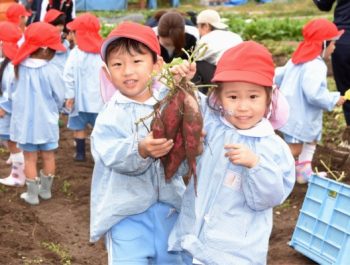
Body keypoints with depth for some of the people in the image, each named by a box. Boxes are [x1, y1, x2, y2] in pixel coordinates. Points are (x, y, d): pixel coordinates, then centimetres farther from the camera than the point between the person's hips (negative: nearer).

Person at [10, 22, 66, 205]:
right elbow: (59, 98, -7)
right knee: (48, 157, 17)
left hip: (25, 121, 2)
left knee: (30, 158, 12)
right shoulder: (51, 70, -18)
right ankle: (45, 190, 29)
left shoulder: (20, 67, -10)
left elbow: (17, 93, 1)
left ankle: (32, 194, 20)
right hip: (46, 121, -2)